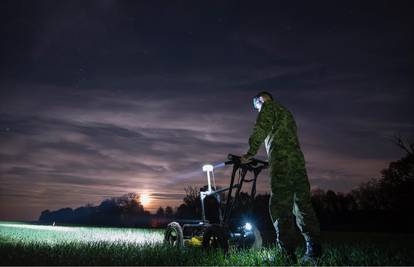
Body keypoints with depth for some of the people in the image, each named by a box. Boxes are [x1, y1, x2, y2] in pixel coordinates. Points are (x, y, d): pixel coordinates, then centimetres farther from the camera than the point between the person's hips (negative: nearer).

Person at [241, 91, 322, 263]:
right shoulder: (286, 112, 32)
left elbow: (260, 131, -7)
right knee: (303, 205, 8)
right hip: (299, 161, 9)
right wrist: (270, 163, 32)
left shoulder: (268, 106, 8)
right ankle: (314, 251, 11)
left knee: (280, 206, -9)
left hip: (282, 162, -8)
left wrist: (249, 155, 0)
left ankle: (288, 252, -11)